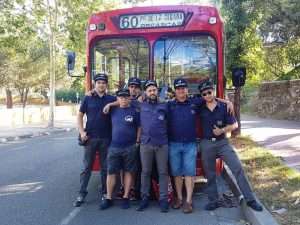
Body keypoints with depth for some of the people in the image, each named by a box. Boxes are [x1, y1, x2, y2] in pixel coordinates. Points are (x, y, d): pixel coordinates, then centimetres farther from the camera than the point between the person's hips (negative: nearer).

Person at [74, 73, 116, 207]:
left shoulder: (111, 99, 5)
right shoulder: (88, 98, 5)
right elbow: (80, 115, 7)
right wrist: (82, 132, -3)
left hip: (106, 138, 0)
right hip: (90, 138, 0)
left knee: (105, 167, 9)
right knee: (86, 167, 4)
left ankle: (104, 193, 20)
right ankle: (82, 193, 12)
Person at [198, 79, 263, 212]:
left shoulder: (223, 107, -3)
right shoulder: (200, 109, 0)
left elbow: (234, 125, 0)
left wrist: (222, 130, -13)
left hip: (222, 142, -1)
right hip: (206, 144, 1)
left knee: (238, 169, -7)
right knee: (210, 175, 10)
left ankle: (250, 199, 1)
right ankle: (213, 201, 24)